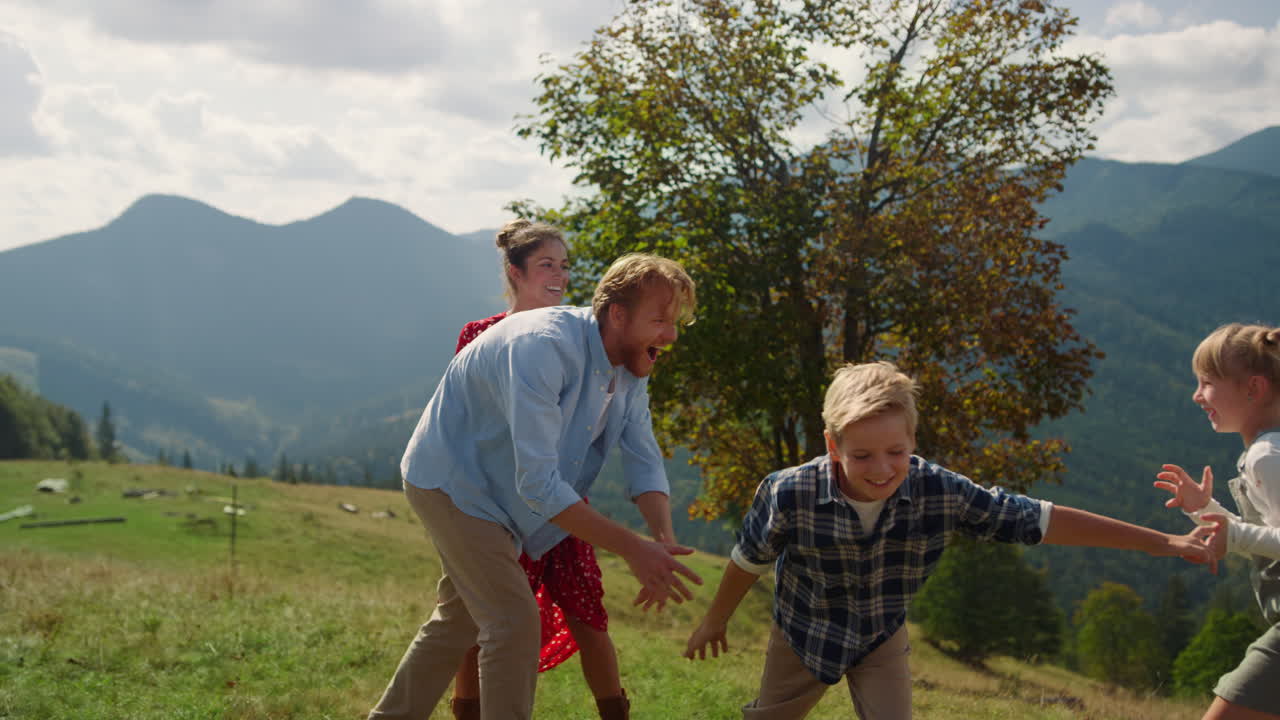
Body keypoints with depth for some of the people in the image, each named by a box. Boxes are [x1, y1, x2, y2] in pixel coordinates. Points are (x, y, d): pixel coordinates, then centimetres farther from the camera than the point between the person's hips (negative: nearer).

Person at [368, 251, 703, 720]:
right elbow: (538, 484, -40)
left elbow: (644, 464, -6)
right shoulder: (543, 348, -36)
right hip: (451, 481, -9)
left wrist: (662, 544, -25)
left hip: (497, 495, 9)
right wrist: (631, 549, -40)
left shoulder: (630, 368, -8)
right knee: (515, 623, -14)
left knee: (461, 620, 21)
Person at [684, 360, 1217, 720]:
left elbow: (1039, 521, -26)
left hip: (882, 637, 1)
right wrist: (716, 620, 4)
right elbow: (749, 561, -14)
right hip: (803, 629, 0)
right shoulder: (788, 496, -34)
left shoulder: (939, 492, -31)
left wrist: (1162, 543, -24)